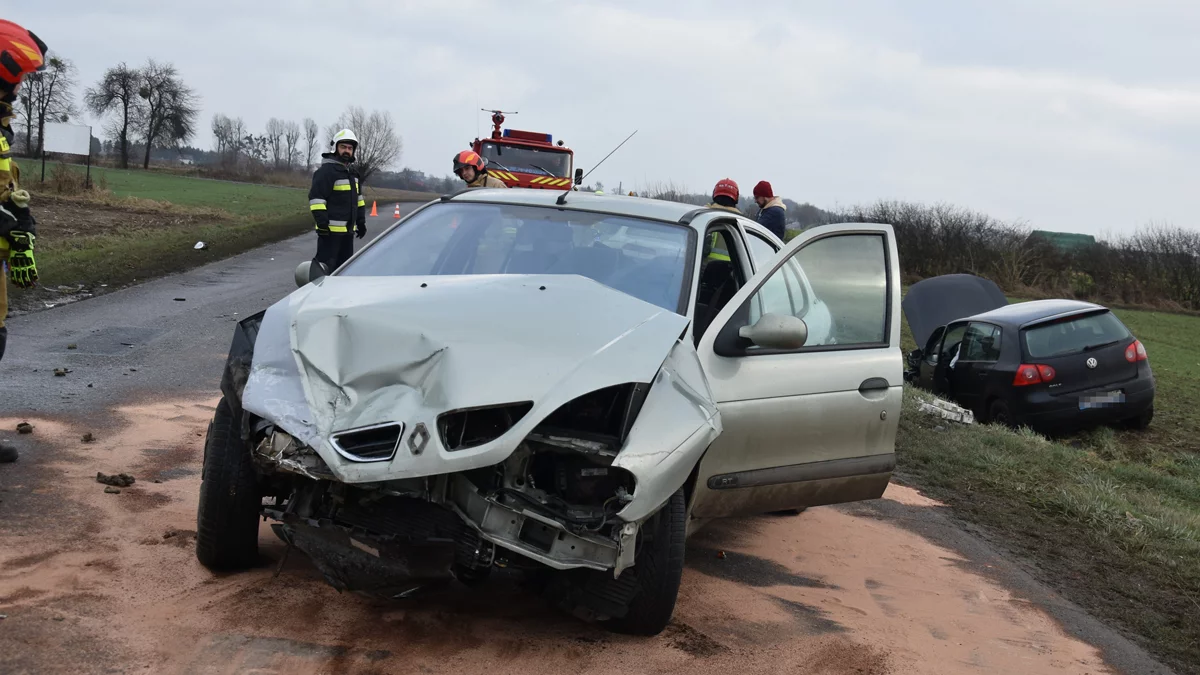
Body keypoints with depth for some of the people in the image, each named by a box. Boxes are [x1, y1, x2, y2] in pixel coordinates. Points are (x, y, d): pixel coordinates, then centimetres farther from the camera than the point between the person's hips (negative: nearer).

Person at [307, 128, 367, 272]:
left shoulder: (352, 172, 17)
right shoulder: (326, 170, -12)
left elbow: (358, 198, 26)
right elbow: (316, 198, -17)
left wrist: (361, 222, 22)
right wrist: (322, 223, -22)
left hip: (348, 230, 9)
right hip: (330, 230, -9)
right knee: (325, 267, -10)